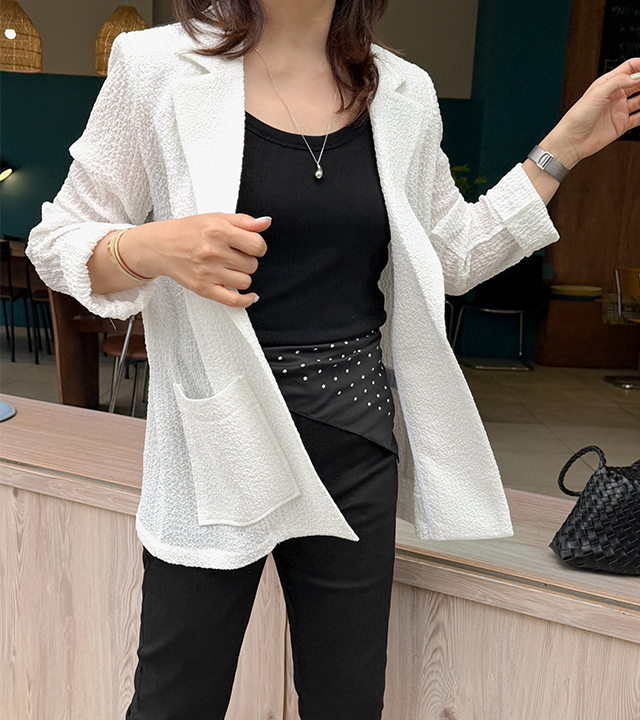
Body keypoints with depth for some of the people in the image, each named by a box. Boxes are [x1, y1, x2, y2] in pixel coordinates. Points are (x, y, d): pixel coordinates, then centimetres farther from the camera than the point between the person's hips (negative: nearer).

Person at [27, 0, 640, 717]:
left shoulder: (403, 93, 7)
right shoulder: (157, 67, -3)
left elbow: (456, 256, 15)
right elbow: (59, 241, 0)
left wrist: (567, 143, 11)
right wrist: (152, 248, -21)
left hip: (357, 444, 3)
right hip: (217, 439, -2)